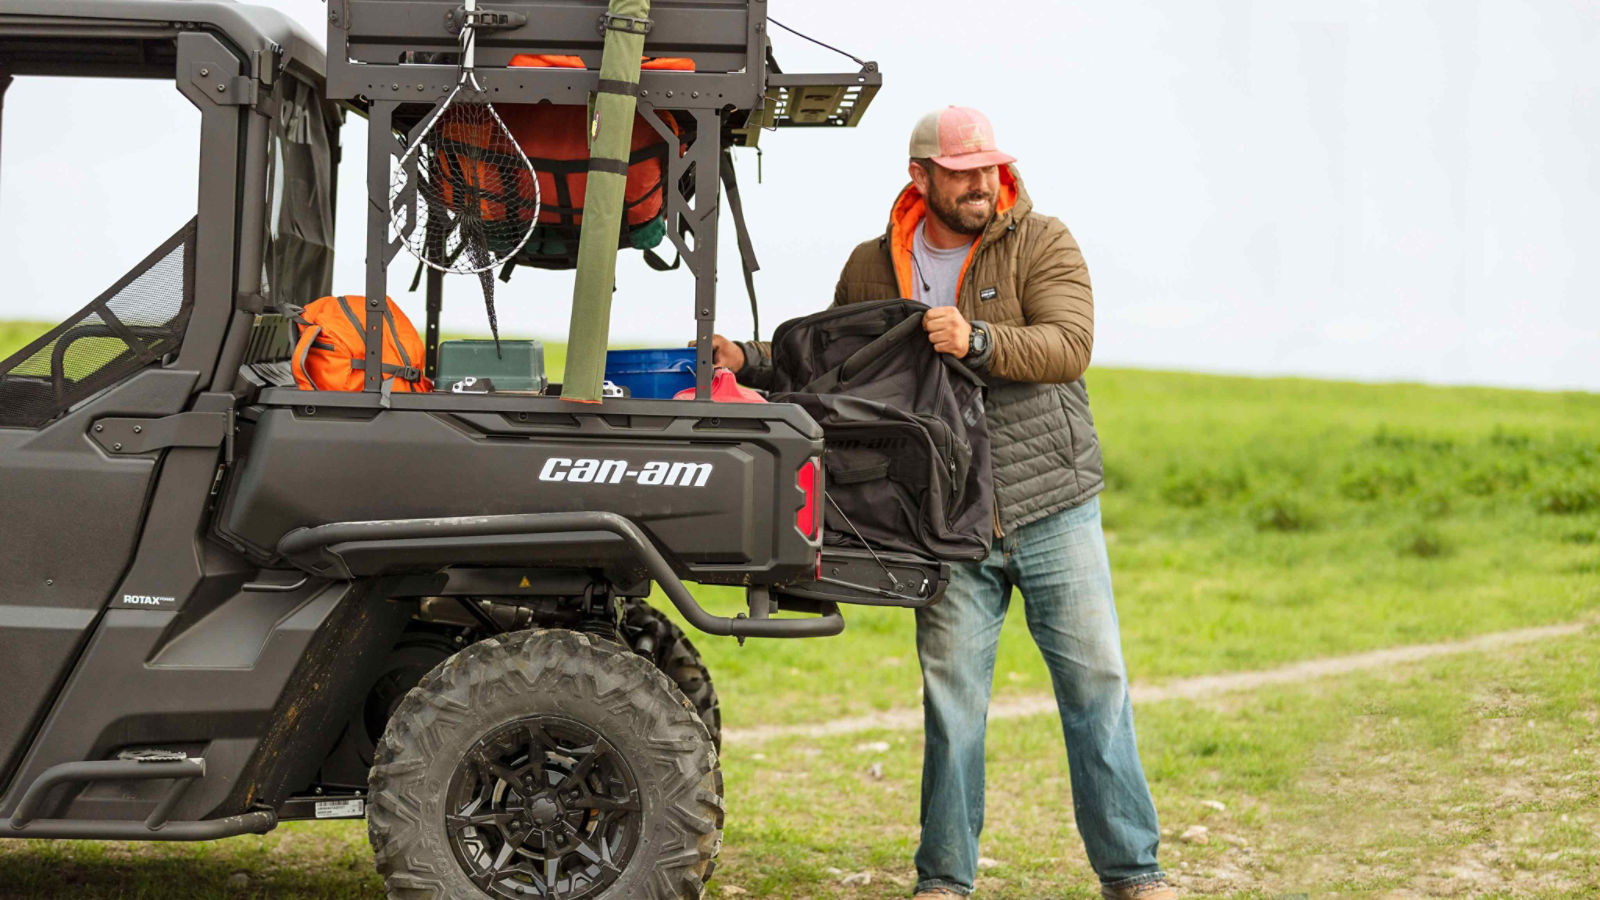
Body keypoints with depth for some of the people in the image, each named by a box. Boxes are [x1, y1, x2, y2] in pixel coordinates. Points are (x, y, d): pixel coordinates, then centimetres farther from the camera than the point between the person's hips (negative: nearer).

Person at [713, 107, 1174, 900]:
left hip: (1056, 509, -1)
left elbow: (1069, 346, -18)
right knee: (951, 695, 1)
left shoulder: (1042, 244, -3)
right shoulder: (872, 268, 6)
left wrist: (979, 343, -32)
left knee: (1095, 680, 1)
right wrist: (748, 360, 3)